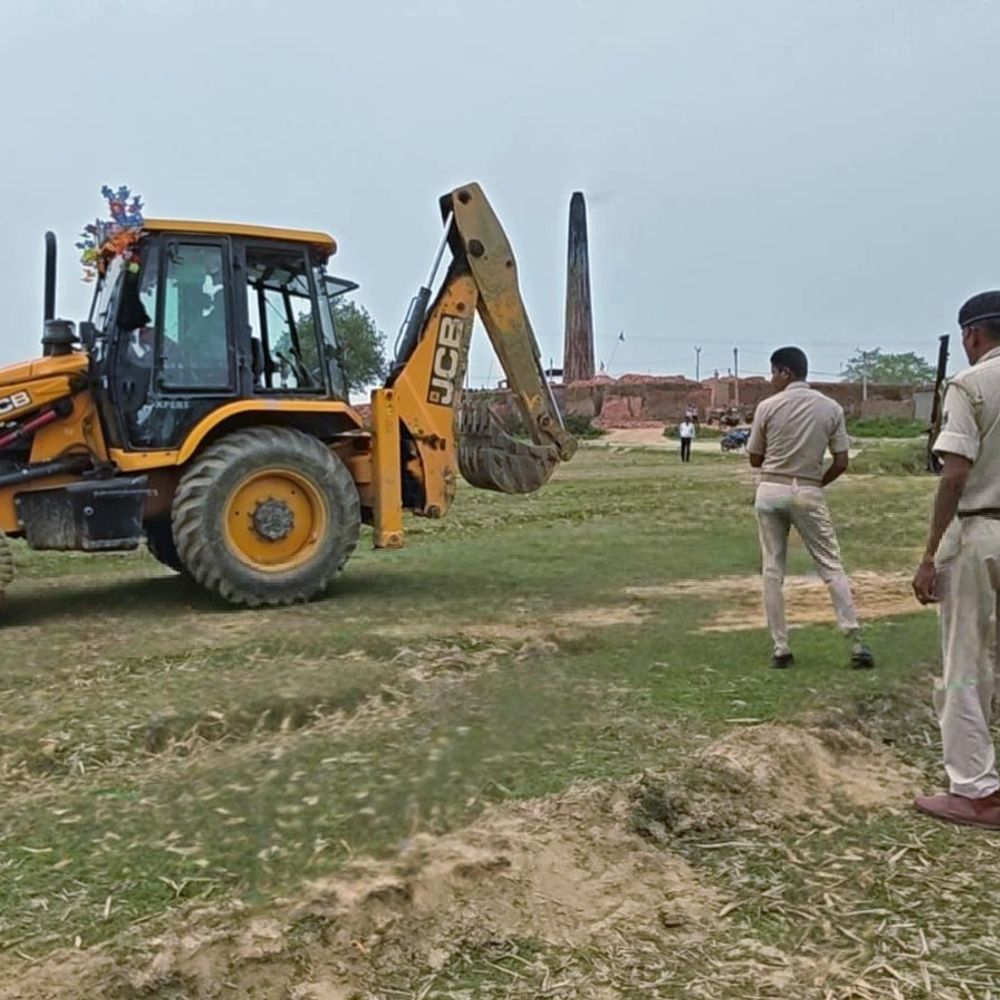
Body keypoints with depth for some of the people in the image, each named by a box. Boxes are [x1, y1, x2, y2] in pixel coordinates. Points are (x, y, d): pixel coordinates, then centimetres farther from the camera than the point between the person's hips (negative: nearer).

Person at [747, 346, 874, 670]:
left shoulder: (768, 407, -5)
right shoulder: (831, 408, 0)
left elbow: (755, 459, 3)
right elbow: (841, 462, 0)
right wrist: (817, 482, 14)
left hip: (771, 491, -1)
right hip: (809, 493, 1)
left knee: (772, 569, 7)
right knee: (831, 566, 6)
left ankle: (781, 647, 8)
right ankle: (856, 644, 0)